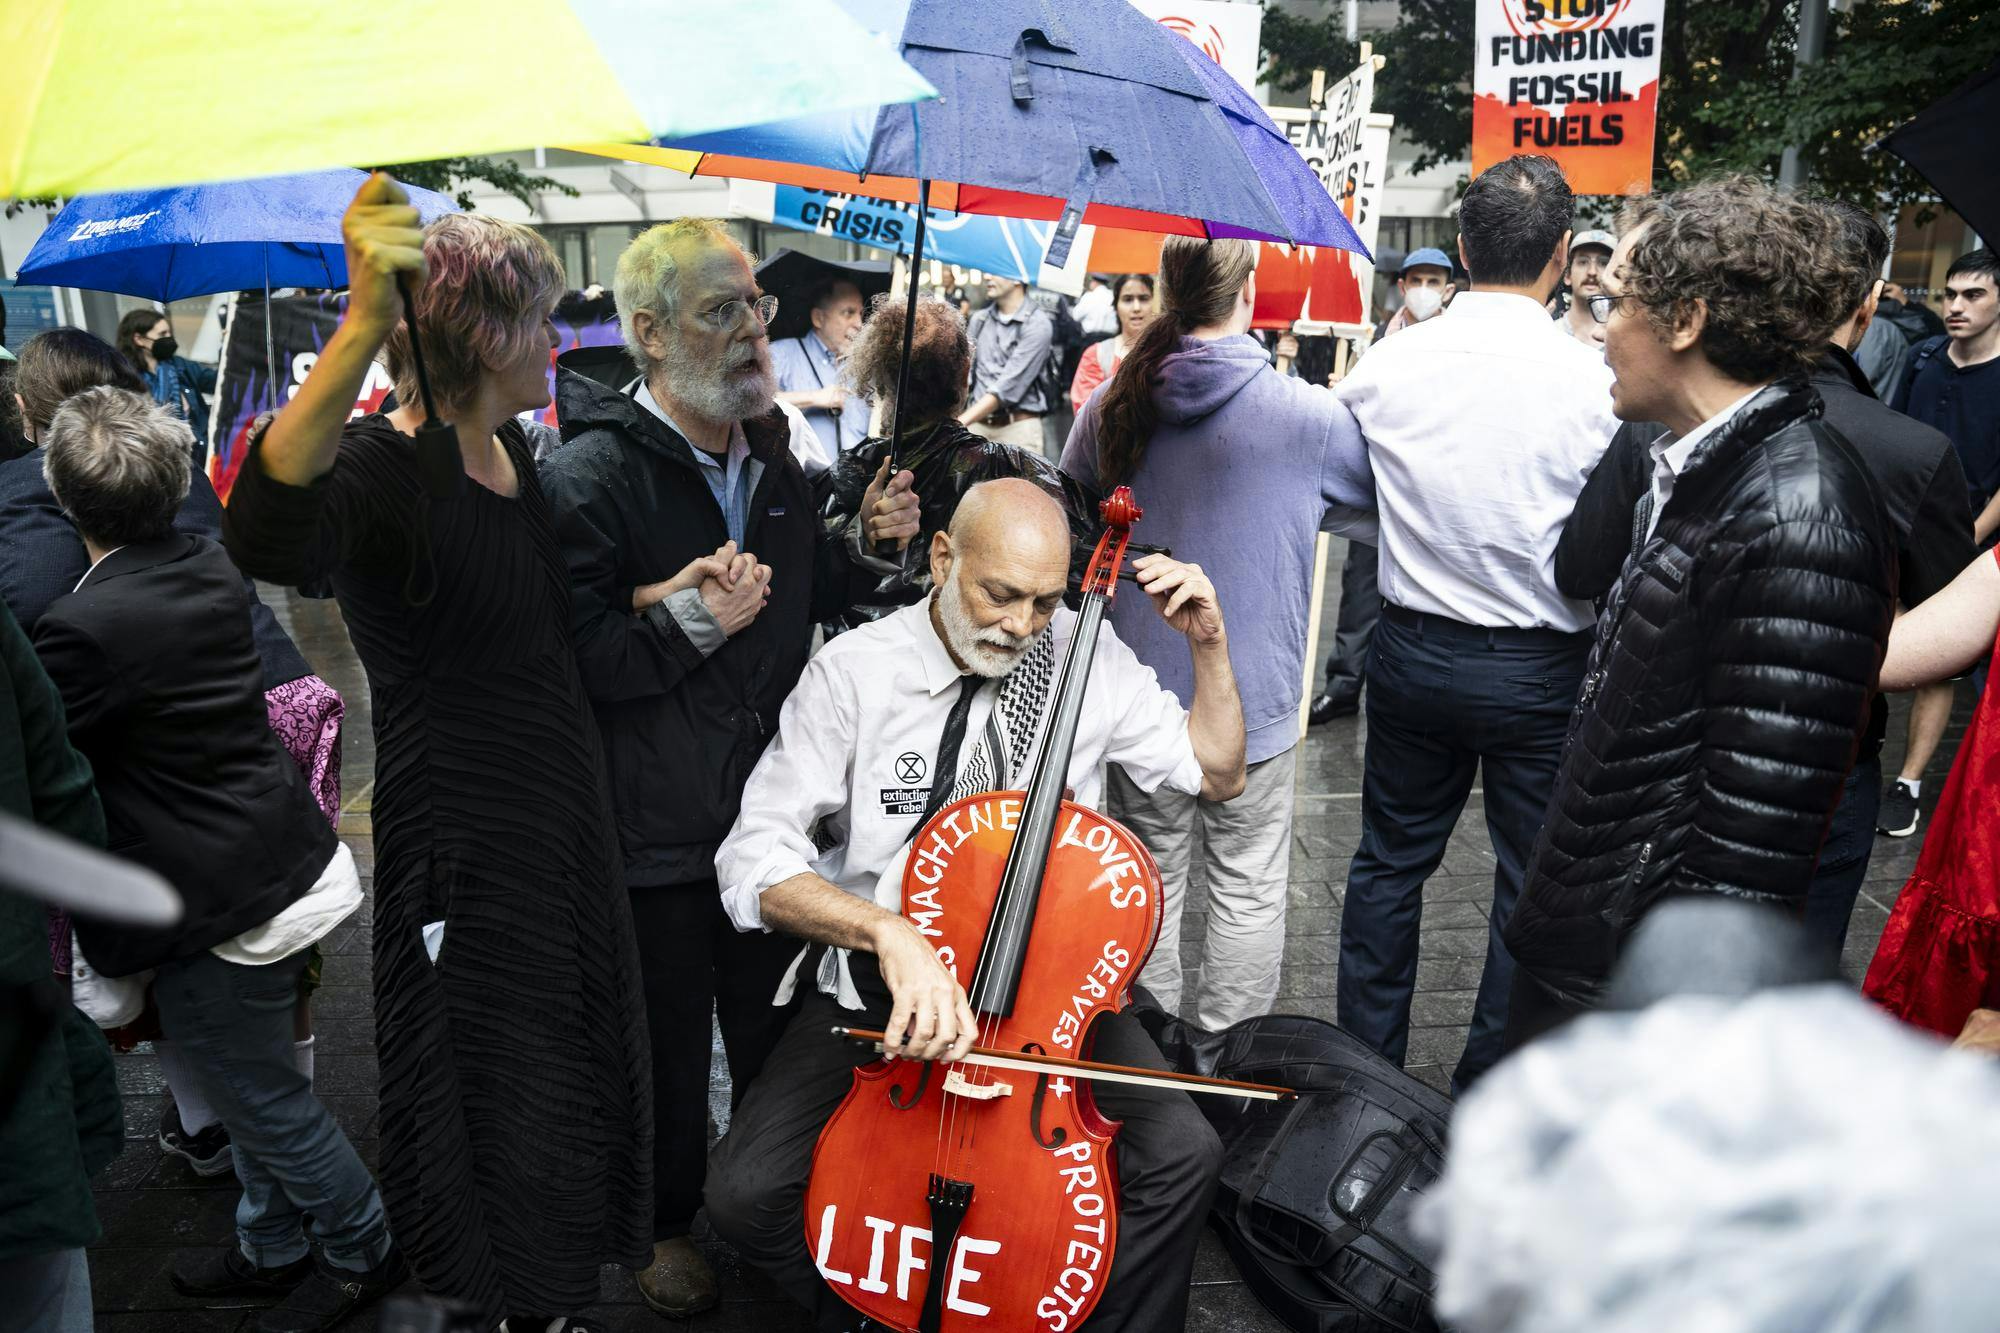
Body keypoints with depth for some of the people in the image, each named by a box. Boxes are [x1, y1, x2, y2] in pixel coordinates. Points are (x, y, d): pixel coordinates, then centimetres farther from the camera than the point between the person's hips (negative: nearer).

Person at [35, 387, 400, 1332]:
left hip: (221, 908, -8)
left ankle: (363, 1252, 31)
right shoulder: (212, 571, -1)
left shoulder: (83, 626, -24)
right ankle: (270, 1249, 43)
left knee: (264, 1100, 12)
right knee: (254, 1084, 25)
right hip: (286, 860, 9)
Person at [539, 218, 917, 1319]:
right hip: (659, 834, -6)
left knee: (776, 1029, 21)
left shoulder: (767, 452, 6)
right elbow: (573, 660, -21)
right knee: (670, 1044, 12)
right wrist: (685, 623, -32)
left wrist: (862, 545, -1)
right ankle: (667, 1225, 37)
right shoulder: (592, 473, -17)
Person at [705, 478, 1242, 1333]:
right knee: (746, 1191, -18)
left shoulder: (1090, 656, -4)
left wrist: (1209, 648, -7)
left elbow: (1218, 773, 8)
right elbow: (755, 862, -19)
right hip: (879, 979, -1)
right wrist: (887, 931, -36)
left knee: (1183, 1156, -20)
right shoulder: (855, 671, -13)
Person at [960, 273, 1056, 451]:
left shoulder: (1037, 325, -6)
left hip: (1018, 428, -4)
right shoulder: (979, 319, 13)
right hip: (977, 425, 5)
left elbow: (1010, 385, -12)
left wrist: (962, 421, -16)